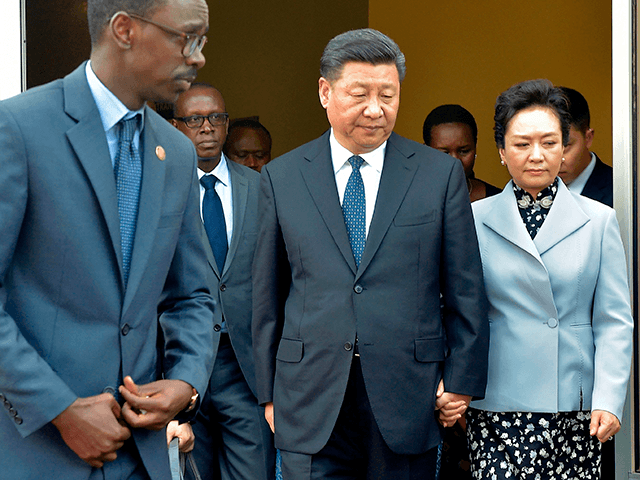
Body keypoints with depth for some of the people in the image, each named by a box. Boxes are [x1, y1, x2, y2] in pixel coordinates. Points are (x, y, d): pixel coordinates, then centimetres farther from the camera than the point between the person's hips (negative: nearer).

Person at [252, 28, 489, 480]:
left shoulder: (441, 174, 4)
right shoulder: (281, 177, 6)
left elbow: (466, 291, 5)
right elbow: (268, 295, 8)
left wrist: (462, 381, 1)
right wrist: (270, 392, 7)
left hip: (409, 403, 0)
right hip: (310, 406, 0)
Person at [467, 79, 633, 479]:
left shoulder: (599, 221, 7)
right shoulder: (474, 220, 6)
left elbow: (614, 322, 4)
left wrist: (608, 400, -5)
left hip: (575, 407, 1)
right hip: (498, 404, 0)